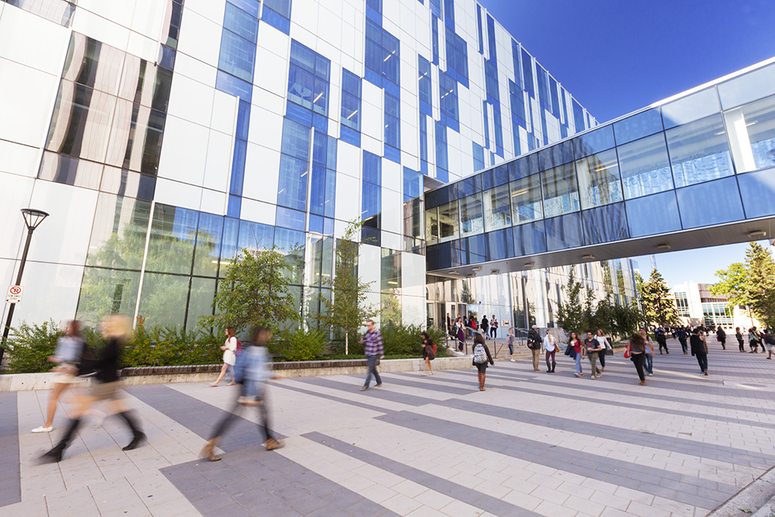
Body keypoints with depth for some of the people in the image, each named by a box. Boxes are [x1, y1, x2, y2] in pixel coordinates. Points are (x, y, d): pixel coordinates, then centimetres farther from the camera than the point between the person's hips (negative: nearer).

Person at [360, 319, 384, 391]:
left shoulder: (377, 334, -14)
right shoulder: (367, 332, 6)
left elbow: (380, 345, -12)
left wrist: (381, 355, -11)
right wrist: (362, 342, -5)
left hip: (374, 355, -7)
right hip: (368, 354, 7)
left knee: (370, 370, -5)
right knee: (373, 369, 16)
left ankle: (366, 385, -1)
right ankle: (379, 382, 32)